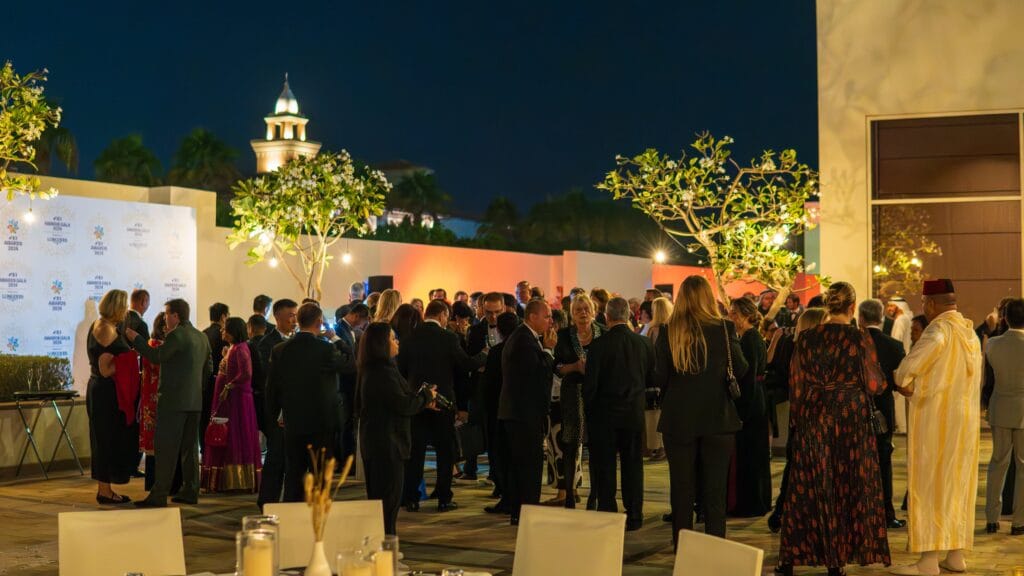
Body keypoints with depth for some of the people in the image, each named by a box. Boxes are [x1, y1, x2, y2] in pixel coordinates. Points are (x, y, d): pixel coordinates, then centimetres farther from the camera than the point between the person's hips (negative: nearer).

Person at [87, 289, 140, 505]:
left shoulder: (100, 326, 13)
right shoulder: (106, 330, -17)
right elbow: (105, 369, -22)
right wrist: (130, 357, -15)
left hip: (101, 391, 10)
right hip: (106, 392, -10)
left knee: (106, 440, 14)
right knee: (109, 440, -3)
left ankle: (104, 488, 20)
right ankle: (105, 490, 3)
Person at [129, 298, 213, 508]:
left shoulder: (176, 335, -13)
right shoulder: (202, 337, 14)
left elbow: (156, 357, -12)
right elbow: (208, 368, 18)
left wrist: (136, 338, -4)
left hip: (173, 400, -8)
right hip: (194, 400, 8)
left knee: (165, 448, -6)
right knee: (190, 447, 13)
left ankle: (159, 495, -7)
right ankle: (190, 491, 16)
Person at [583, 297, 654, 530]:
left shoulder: (599, 345, -14)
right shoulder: (644, 343, -3)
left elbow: (590, 383, -13)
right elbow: (652, 380, 5)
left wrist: (588, 410, 2)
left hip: (604, 414, -3)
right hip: (634, 414, 3)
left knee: (605, 467, 6)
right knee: (633, 465, 11)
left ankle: (607, 513, 8)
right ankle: (634, 516, 14)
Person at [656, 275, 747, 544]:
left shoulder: (668, 332, -7)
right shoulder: (724, 329, -8)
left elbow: (660, 378, -2)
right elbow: (741, 370, 1)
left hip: (678, 420, 1)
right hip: (717, 419, 0)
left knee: (682, 488, 10)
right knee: (715, 488, 7)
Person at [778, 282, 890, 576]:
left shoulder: (807, 338, -2)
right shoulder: (860, 339, -10)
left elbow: (796, 383, 3)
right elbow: (874, 384, -5)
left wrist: (796, 419, 13)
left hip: (813, 420, 2)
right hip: (852, 420, -2)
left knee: (808, 488, 10)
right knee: (847, 486, 7)